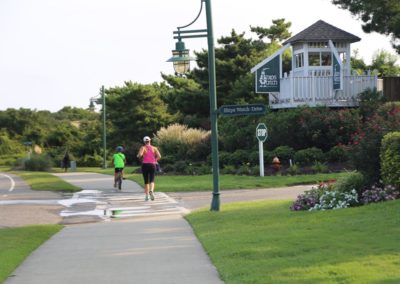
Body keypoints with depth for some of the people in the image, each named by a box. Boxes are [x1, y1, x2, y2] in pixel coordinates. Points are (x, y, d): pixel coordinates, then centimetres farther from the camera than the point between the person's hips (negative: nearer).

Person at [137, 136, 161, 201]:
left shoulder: (143, 148, -1)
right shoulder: (154, 148, 6)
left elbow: (140, 155, -19)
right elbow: (159, 156, -5)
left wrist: (138, 156, 4)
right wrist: (155, 160, 13)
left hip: (145, 165, -1)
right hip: (152, 165, 1)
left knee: (146, 181, 10)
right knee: (151, 180, 0)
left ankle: (146, 196, 10)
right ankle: (151, 191, -30)